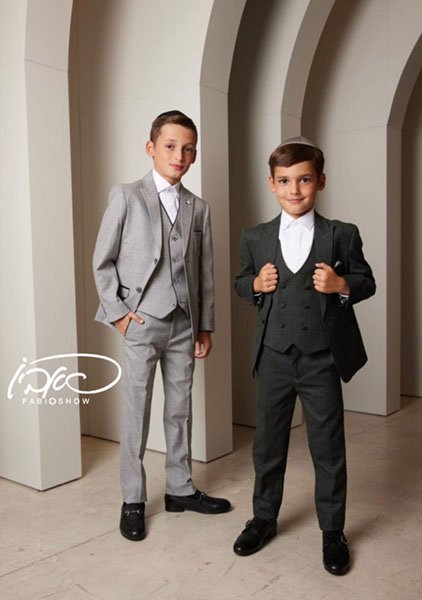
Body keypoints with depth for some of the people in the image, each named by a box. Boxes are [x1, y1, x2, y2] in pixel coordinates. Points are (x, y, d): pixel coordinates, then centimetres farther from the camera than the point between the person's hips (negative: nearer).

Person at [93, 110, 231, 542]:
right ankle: (133, 500, 18)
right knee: (136, 413, 3)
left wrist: (205, 325, 8)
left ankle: (180, 489, 27)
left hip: (184, 324, 4)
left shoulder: (199, 208, 9)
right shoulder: (126, 197, -1)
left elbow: (205, 272, 10)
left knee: (180, 410, 12)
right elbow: (103, 261, 0)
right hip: (141, 323, -4)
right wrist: (117, 312, -7)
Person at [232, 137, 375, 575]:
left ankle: (332, 531, 28)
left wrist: (342, 286, -16)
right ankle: (264, 518, 34)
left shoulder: (342, 235, -1)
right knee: (267, 444, 15)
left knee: (328, 448, 9)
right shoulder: (255, 239, 5)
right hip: (273, 357, 2)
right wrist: (256, 285, -7)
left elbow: (366, 283, 5)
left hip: (322, 359, -2)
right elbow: (241, 283, 15)